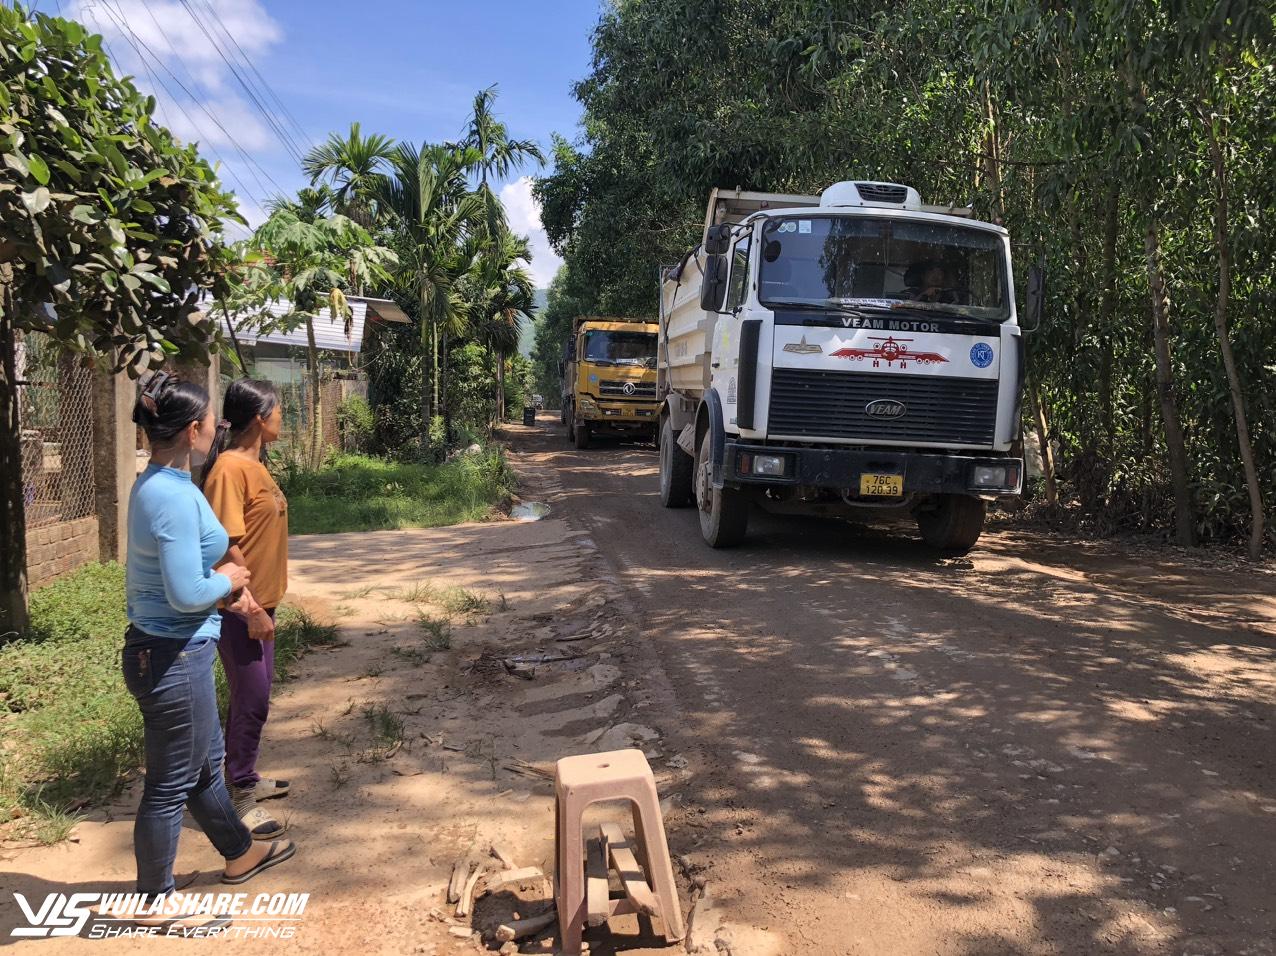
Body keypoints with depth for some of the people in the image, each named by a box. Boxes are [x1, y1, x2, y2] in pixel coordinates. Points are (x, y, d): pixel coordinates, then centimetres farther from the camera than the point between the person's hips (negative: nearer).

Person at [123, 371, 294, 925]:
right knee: (171, 782, 8)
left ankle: (239, 855, 44)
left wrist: (223, 580, 5)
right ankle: (155, 899, 26)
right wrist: (227, 580, -8)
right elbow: (187, 593, -26)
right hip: (174, 658, -10)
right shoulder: (175, 495, -24)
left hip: (156, 648, 10)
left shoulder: (154, 486, 7)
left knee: (205, 760, 24)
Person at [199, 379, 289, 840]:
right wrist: (250, 608, -21)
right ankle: (239, 799, 14)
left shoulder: (254, 465, 10)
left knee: (253, 696, 19)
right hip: (242, 608, -9)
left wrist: (261, 603, 19)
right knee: (251, 701, 0)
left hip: (259, 602, 9)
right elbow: (227, 547, -22)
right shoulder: (230, 468, -19)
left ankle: (245, 780, 34)